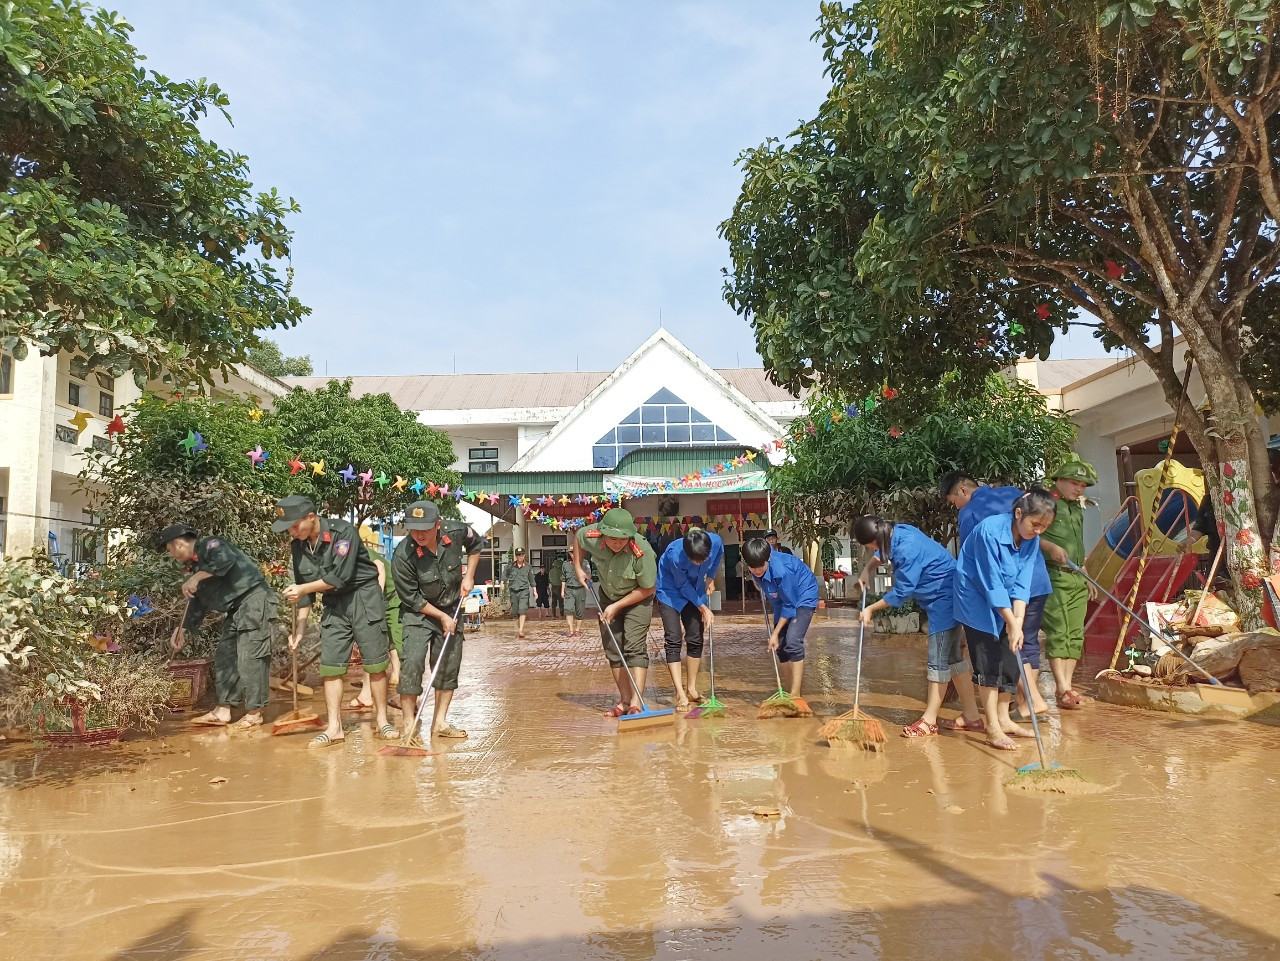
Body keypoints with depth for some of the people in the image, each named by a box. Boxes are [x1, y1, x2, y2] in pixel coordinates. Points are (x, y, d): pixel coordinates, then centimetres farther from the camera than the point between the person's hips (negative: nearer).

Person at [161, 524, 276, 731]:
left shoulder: (209, 545, -7)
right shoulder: (195, 565, 21)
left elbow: (226, 559, -31)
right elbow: (197, 604, 26)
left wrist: (196, 578, -26)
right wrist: (182, 630, 21)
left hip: (254, 600, -11)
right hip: (235, 609, 11)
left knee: (250, 658, -9)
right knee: (224, 658, 11)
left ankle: (254, 713, -3)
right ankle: (223, 711, 18)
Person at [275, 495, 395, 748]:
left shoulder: (343, 532, -19)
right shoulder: (299, 546, 1)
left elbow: (340, 577, -23)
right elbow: (303, 589, 9)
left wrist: (302, 589, -16)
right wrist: (299, 628, 8)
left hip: (364, 597, -6)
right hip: (334, 604, 6)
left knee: (375, 663, -1)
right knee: (330, 666, 1)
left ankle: (382, 720, 12)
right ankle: (334, 728, 8)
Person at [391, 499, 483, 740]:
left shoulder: (456, 531, -20)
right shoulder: (402, 556, -29)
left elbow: (476, 545, 6)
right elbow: (412, 599, -18)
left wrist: (469, 576, -2)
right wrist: (442, 617, -15)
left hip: (451, 609, 4)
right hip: (418, 612, -4)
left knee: (449, 665, 7)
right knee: (412, 663, -18)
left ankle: (440, 722, 18)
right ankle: (409, 725, -7)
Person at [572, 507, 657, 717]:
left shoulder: (642, 552, -36)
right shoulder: (592, 536, -25)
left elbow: (647, 589, -24)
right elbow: (578, 536, 2)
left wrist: (617, 607, -23)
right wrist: (578, 568, -1)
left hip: (637, 598, -5)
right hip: (608, 596, 5)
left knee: (634, 648, -17)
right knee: (612, 650, 6)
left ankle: (636, 702, -18)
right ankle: (625, 700, 15)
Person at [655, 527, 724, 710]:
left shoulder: (716, 542, -27)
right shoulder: (675, 554, -38)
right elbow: (683, 585, -21)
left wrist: (711, 577, 3)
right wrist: (703, 608, -17)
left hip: (696, 592, 4)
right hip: (670, 592, -4)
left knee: (695, 640, 4)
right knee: (674, 640, -12)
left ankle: (691, 689, 17)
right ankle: (680, 694, -11)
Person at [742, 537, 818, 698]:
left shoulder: (781, 571, -39)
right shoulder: (754, 561, -20)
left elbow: (789, 606, -26)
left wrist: (775, 633, -20)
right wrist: (757, 580, 2)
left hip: (803, 596, -8)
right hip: (783, 598, 8)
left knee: (793, 640, -23)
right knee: (780, 644, 3)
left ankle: (795, 695, -20)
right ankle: (789, 690, 16)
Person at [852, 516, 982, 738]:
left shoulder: (907, 549, -30)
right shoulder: (897, 531, -2)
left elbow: (901, 593, -21)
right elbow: (882, 553, 23)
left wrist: (871, 609, -10)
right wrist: (867, 569, 7)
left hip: (945, 598, -10)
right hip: (943, 597, 10)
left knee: (938, 659, -5)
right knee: (951, 656, 14)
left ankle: (929, 720, 2)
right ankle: (971, 716, 21)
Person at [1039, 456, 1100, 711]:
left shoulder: (1077, 508, 21)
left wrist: (1086, 578, 25)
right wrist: (1051, 547, -25)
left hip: (1077, 579, 8)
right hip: (1054, 577, -8)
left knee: (1075, 634, 5)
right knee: (1058, 632, -10)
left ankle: (1067, 685, 9)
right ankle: (1064, 690, -10)